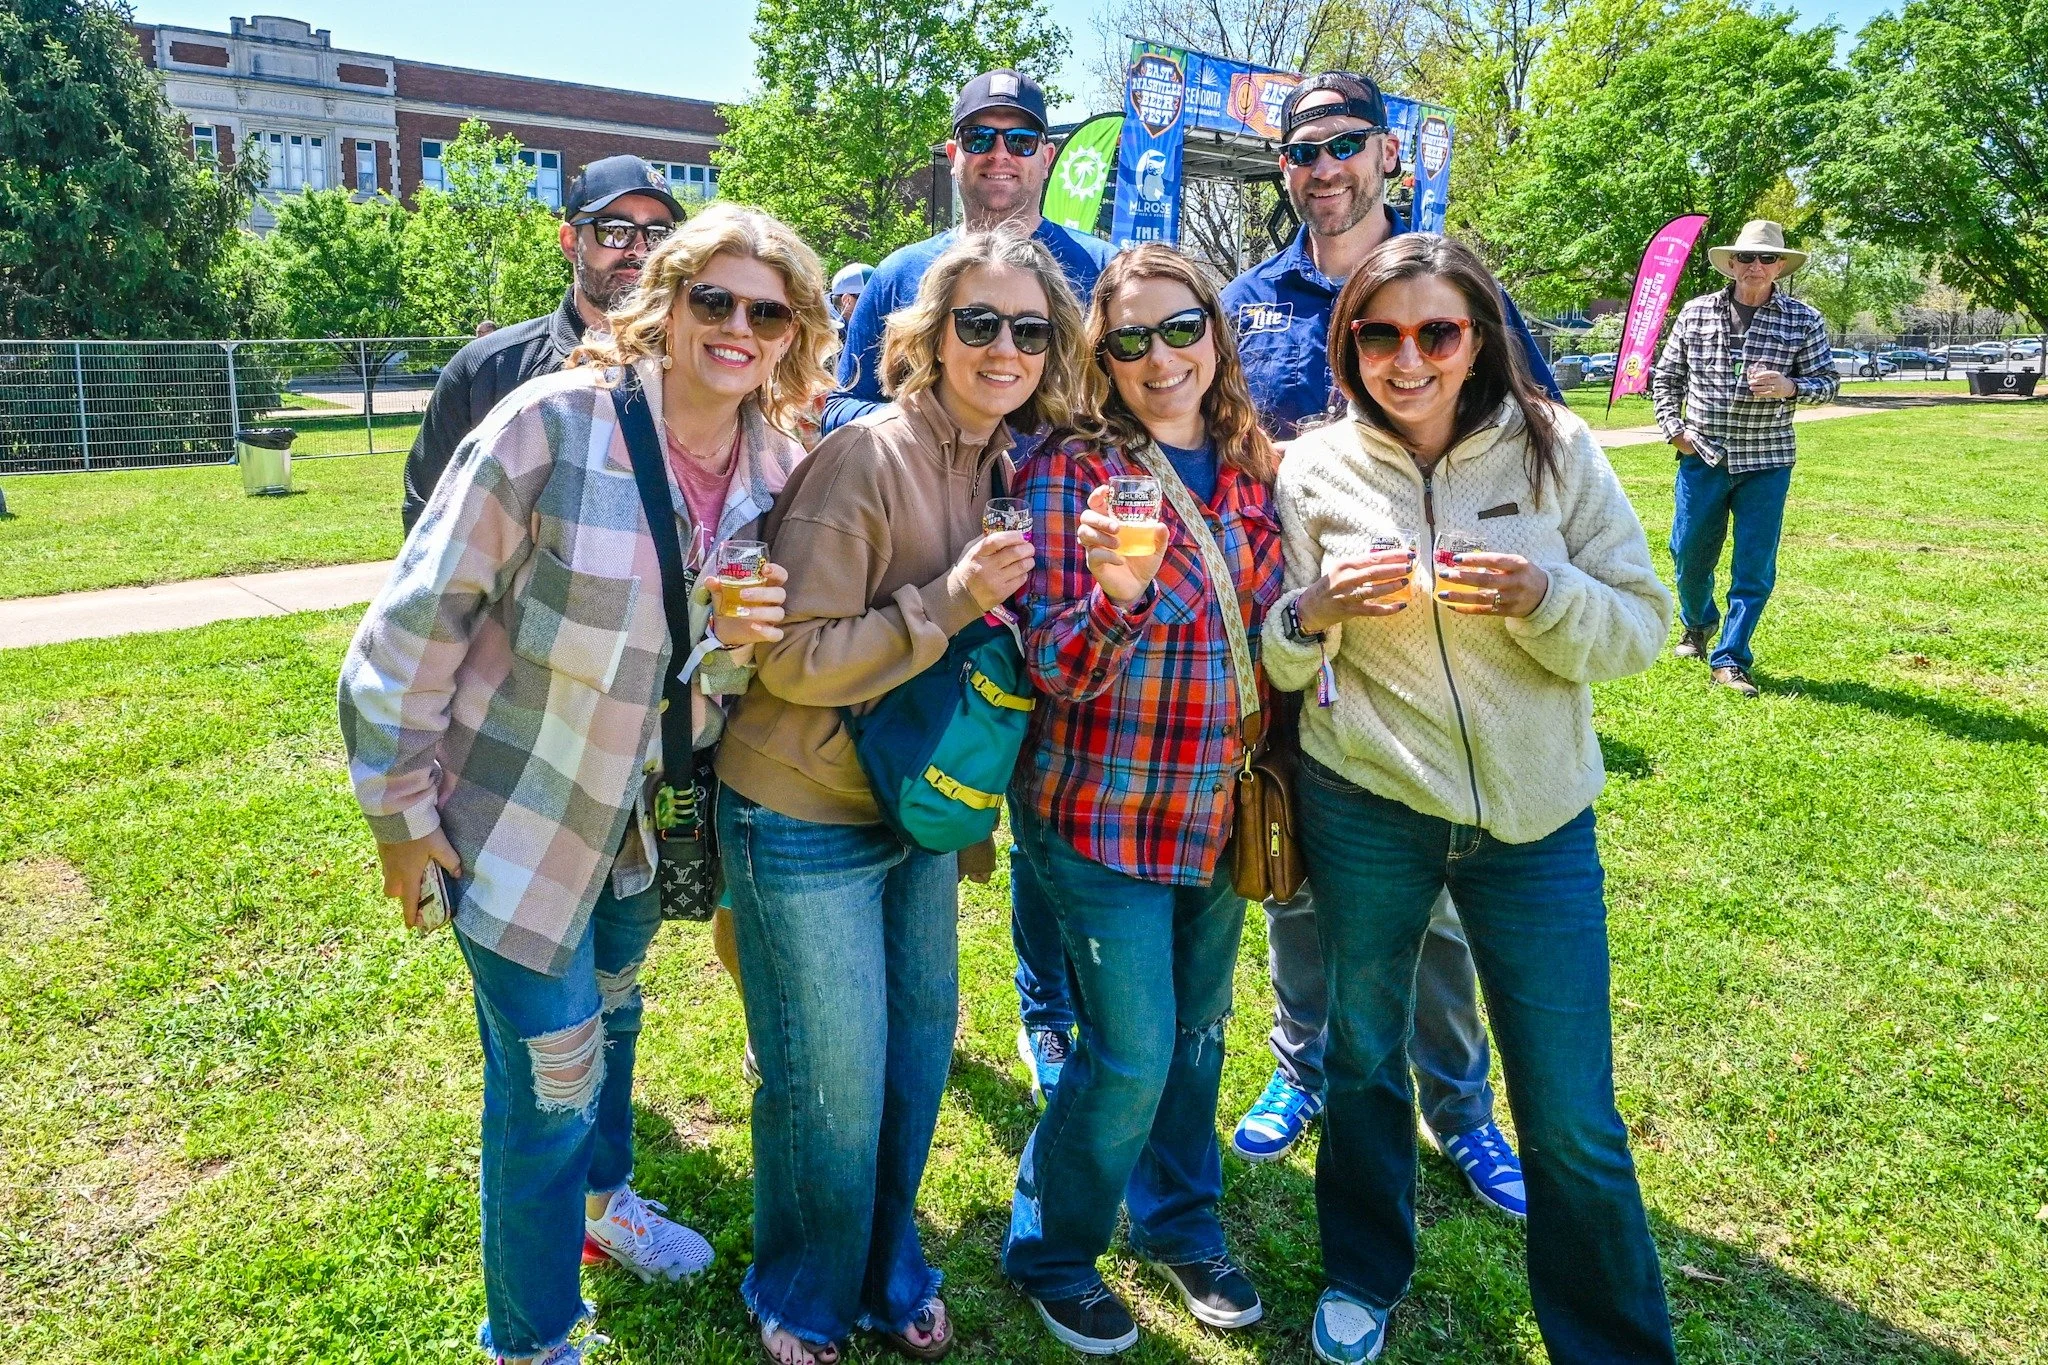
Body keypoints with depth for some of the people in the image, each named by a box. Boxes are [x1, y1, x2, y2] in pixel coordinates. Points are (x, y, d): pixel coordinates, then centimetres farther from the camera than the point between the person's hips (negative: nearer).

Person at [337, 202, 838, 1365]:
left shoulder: (780, 467, -6)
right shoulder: (554, 424, -23)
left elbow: (744, 668, 3)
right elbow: (421, 617, -17)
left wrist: (738, 645, -21)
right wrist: (401, 804, -13)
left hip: (642, 811, 6)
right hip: (515, 812, -5)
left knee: (612, 1009, 27)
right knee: (551, 1074, 3)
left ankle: (602, 1197, 56)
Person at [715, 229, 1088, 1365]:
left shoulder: (1014, 469, 2)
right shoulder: (870, 458, -20)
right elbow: (795, 660, -21)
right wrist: (949, 600, -26)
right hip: (808, 817, -7)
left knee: (919, 1052, 19)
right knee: (832, 1084, 7)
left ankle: (890, 1274, 43)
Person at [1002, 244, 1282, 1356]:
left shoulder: (1254, 467, 4)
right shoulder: (1071, 469, -12)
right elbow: (1055, 669, -18)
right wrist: (1117, 596, -34)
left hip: (1223, 812, 5)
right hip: (1106, 813, -5)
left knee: (1198, 1031, 18)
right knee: (1131, 1054, 0)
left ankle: (1181, 1223, 43)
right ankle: (1050, 1252, 27)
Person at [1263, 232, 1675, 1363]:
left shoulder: (1555, 450, -4)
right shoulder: (1316, 467, -3)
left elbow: (1642, 631, -2)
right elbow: (1271, 664, 1)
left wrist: (1545, 597, -21)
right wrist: (1317, 612, -20)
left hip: (1535, 813, 0)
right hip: (1363, 807, 1)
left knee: (1573, 1117, 7)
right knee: (1364, 1058, 18)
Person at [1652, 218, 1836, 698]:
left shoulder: (1804, 321, 0)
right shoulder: (1696, 312, 2)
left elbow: (1828, 382, 4)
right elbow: (1666, 376, 10)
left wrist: (1788, 386, -17)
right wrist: (1672, 427, -2)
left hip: (1767, 463, -1)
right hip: (1702, 456, 1)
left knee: (1755, 567, 0)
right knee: (1690, 553, 10)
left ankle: (1730, 658, 10)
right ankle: (1698, 624, 39)